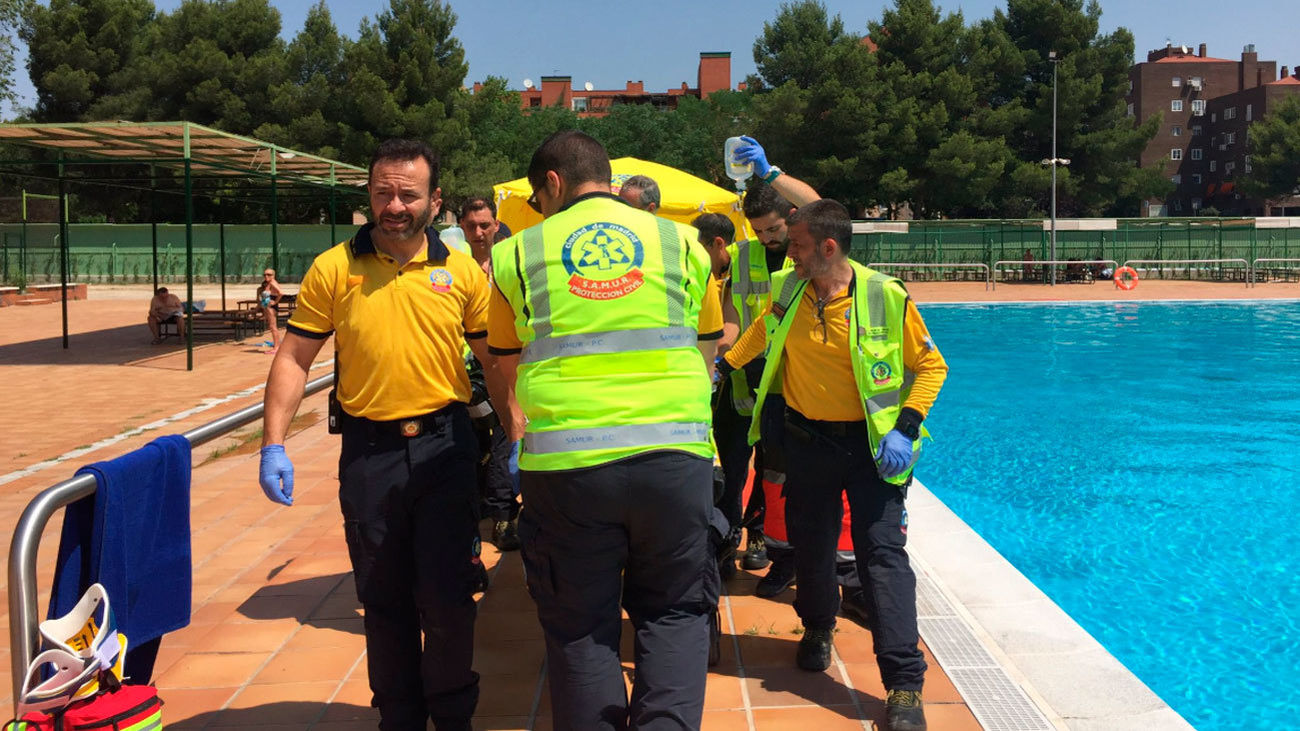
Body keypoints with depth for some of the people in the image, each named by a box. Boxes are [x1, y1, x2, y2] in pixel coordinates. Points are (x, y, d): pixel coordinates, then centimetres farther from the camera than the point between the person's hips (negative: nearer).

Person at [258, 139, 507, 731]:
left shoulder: (462, 271, 2)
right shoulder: (333, 269, 0)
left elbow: (495, 359, 8)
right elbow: (294, 359, 2)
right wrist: (273, 444, -6)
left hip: (444, 445, 0)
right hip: (368, 453, 1)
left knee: (447, 596, 2)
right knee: (383, 600, 12)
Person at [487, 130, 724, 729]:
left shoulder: (517, 254, 8)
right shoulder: (680, 242, 11)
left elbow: (508, 366, 18)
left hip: (565, 464, -1)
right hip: (675, 452, 1)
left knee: (580, 627, 12)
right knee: (674, 613, 14)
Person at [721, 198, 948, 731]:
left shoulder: (886, 296, -14)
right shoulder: (788, 289, -2)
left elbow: (931, 365, -5)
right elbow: (762, 332, 22)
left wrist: (906, 428, -14)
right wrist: (724, 364, 20)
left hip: (872, 443, -4)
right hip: (808, 441, 4)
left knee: (883, 552, -10)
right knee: (810, 546, 14)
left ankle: (904, 687, -8)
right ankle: (817, 628, 44)